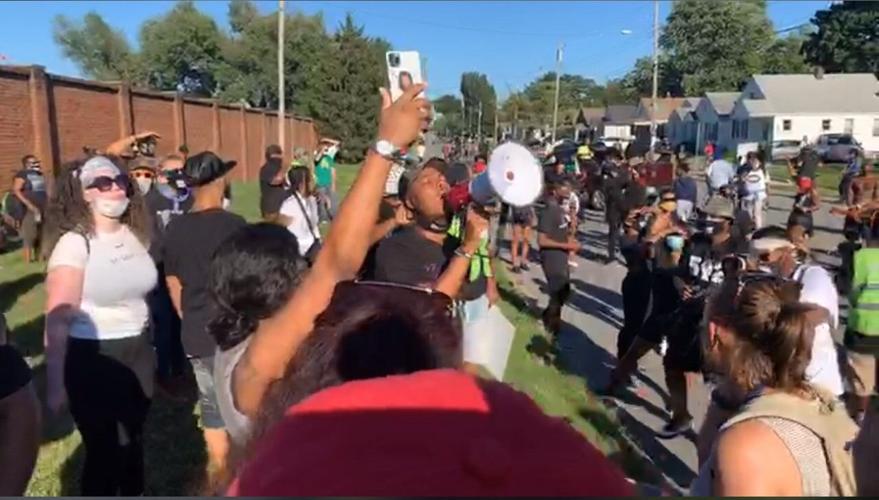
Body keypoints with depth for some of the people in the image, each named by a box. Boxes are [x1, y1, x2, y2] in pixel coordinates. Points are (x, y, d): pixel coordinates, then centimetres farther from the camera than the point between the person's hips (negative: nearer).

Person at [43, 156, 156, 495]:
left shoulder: (135, 234, 2)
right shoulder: (74, 243, -16)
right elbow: (58, 319, -20)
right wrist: (55, 385, -21)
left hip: (138, 352, 6)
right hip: (94, 360, -5)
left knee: (134, 442, 22)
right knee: (105, 451, 10)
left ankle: (134, 492, 43)